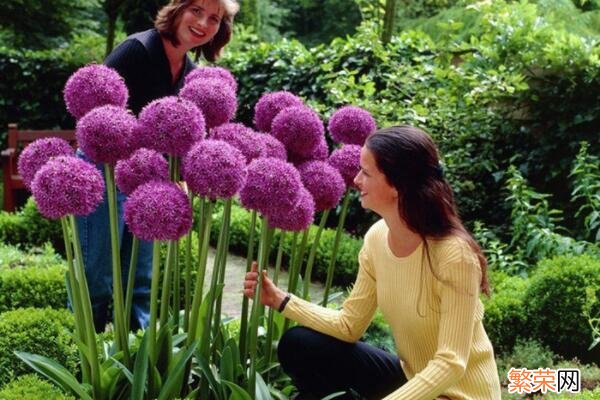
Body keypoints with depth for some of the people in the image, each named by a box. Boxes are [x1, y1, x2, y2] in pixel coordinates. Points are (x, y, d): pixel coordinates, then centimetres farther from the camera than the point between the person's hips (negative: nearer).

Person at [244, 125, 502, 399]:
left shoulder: (454, 254, -28)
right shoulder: (377, 238, -7)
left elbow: (450, 365, -27)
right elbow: (349, 325, 1)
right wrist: (280, 300, -7)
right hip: (410, 376, 7)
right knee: (298, 346, -2)